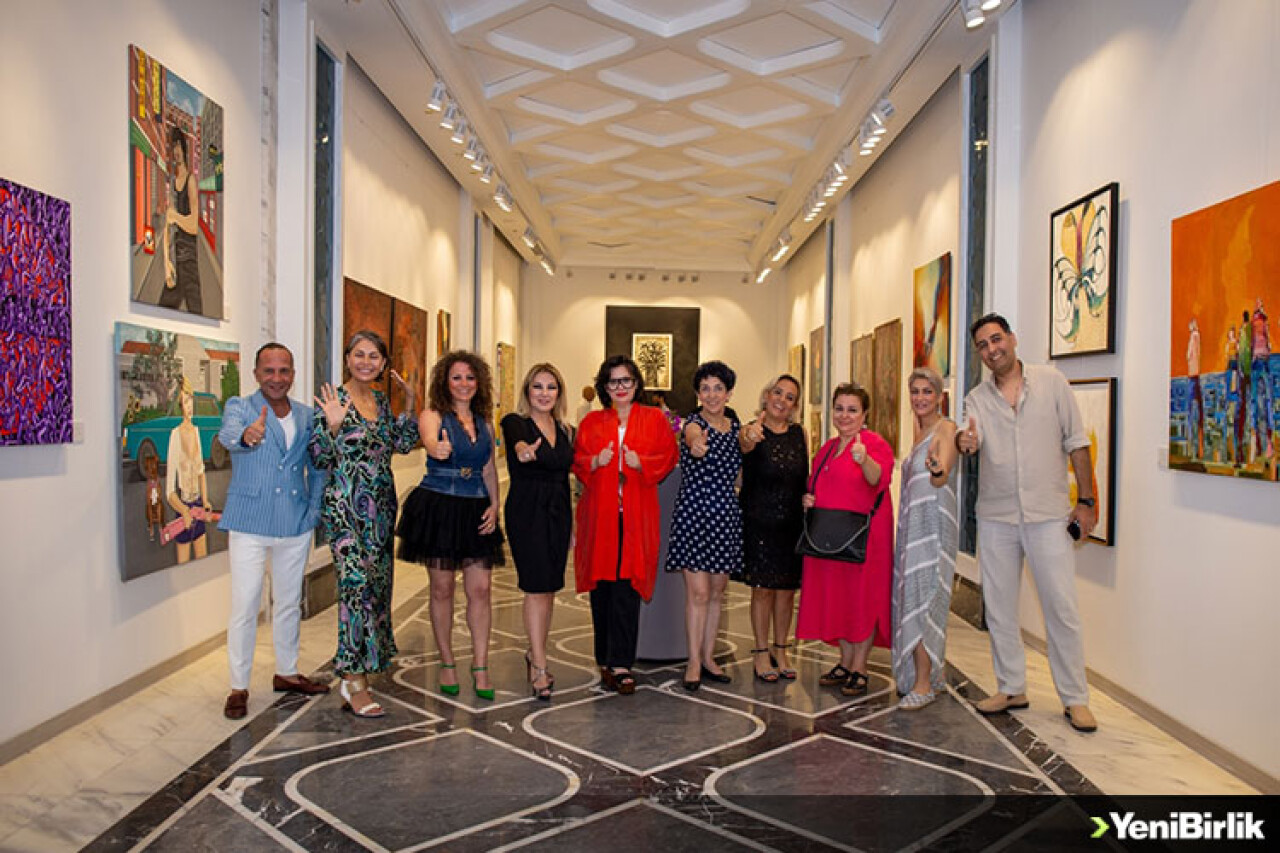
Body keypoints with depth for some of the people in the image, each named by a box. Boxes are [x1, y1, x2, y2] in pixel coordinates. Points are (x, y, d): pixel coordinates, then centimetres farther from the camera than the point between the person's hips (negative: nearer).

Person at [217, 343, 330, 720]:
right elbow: (227, 434, -28)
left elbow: (317, 466, 16)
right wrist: (245, 434, -51)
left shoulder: (306, 415, 7)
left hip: (296, 525, 4)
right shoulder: (239, 407, -4)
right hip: (249, 525, -4)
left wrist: (315, 509, 6)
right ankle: (238, 687, 13)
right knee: (244, 608, -1)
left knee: (289, 603, 16)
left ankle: (287, 673, 32)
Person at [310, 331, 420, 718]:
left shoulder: (381, 400, 12)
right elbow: (319, 458, -9)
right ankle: (354, 682, -3)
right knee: (356, 583, -10)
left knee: (377, 582, 9)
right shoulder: (333, 399, -6)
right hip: (345, 506, -7)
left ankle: (355, 670, 23)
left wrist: (409, 403, 6)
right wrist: (333, 426, -25)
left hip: (380, 505, 7)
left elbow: (402, 444, 12)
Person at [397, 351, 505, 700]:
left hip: (476, 510, 4)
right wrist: (439, 448, -49)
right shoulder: (433, 415, -3)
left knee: (480, 589, -1)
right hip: (438, 507, -3)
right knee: (442, 588, 5)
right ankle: (447, 663, 20)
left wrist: (494, 505, 3)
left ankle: (480, 667, 7)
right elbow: (430, 441, -26)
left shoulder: (484, 420, 10)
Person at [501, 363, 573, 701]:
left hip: (558, 514, 6)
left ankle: (535, 655, 27)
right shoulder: (515, 422, -6)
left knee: (548, 588, 11)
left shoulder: (564, 430, 11)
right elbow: (518, 442, -31)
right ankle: (539, 667, 0)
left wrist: (571, 521, 12)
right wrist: (524, 450, -55)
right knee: (537, 587, -8)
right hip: (526, 512, -5)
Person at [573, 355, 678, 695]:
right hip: (599, 513, 2)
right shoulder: (591, 422, 14)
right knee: (601, 586, 3)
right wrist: (595, 462, -8)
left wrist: (640, 462, -12)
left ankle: (620, 664, -3)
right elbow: (576, 462, 12)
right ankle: (607, 660, 15)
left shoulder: (654, 419, 10)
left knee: (626, 586, -7)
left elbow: (668, 457, 5)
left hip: (636, 514, -2)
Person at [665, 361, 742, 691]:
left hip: (726, 515, 6)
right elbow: (693, 437, -38)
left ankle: (708, 657, 24)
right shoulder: (693, 424, -11)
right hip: (694, 513, -6)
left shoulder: (735, 425, 8)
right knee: (698, 592, -4)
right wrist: (697, 445, -60)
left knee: (717, 591, 12)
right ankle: (693, 662, 8)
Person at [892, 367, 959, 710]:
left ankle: (923, 684, -4)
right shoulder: (920, 431, 16)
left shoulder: (946, 427, -10)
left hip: (934, 521, -8)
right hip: (914, 524, 8)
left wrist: (937, 470, -47)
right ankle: (936, 673, 20)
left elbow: (942, 477, -28)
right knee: (916, 597, 9)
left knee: (923, 596, -9)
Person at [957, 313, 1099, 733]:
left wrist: (1086, 500, -3)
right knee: (998, 607, 9)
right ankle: (1011, 689, 24)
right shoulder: (977, 398, 4)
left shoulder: (1051, 382, 0)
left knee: (1062, 608, -1)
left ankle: (1075, 698, 13)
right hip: (996, 516, 3)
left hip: (1048, 514, -2)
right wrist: (965, 442, -39)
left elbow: (1077, 442, 1)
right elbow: (970, 438, -15)